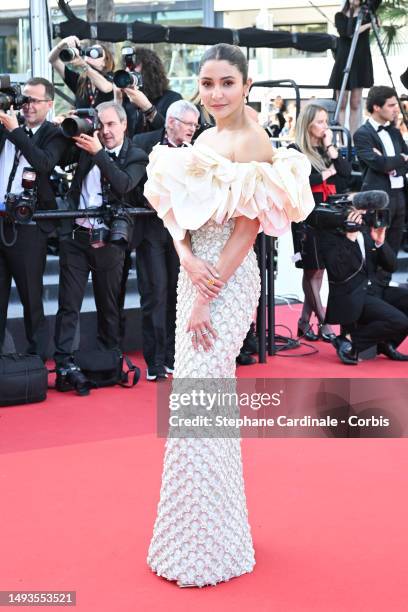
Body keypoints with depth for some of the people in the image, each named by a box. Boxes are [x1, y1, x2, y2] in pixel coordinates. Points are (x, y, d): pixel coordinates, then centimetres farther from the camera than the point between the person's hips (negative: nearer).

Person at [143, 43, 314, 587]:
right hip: (194, 276, 8)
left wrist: (206, 301, -18)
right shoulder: (203, 141, 12)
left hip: (228, 283, -8)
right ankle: (205, 525, 29)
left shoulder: (252, 142, -12)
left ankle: (205, 543, 9)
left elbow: (246, 230, -16)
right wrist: (187, 257, -10)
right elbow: (177, 212, 11)